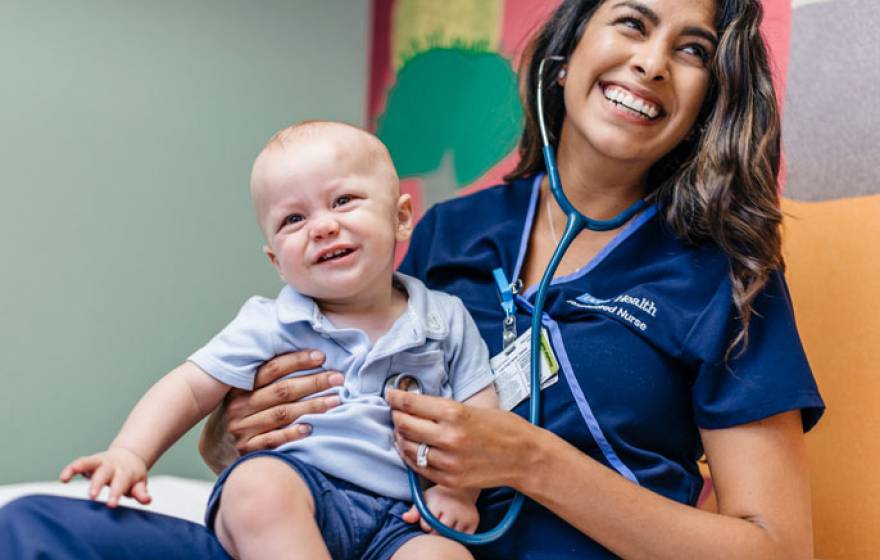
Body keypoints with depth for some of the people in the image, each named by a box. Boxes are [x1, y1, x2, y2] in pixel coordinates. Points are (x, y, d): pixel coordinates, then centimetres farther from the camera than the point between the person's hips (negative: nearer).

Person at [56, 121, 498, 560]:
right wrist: (129, 454, -12)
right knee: (257, 484, -35)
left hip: (401, 518, 0)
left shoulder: (446, 320, 10)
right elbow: (190, 388, 4)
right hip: (297, 485, 0)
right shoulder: (271, 326, 7)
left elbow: (481, 413, 11)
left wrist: (459, 487, -5)